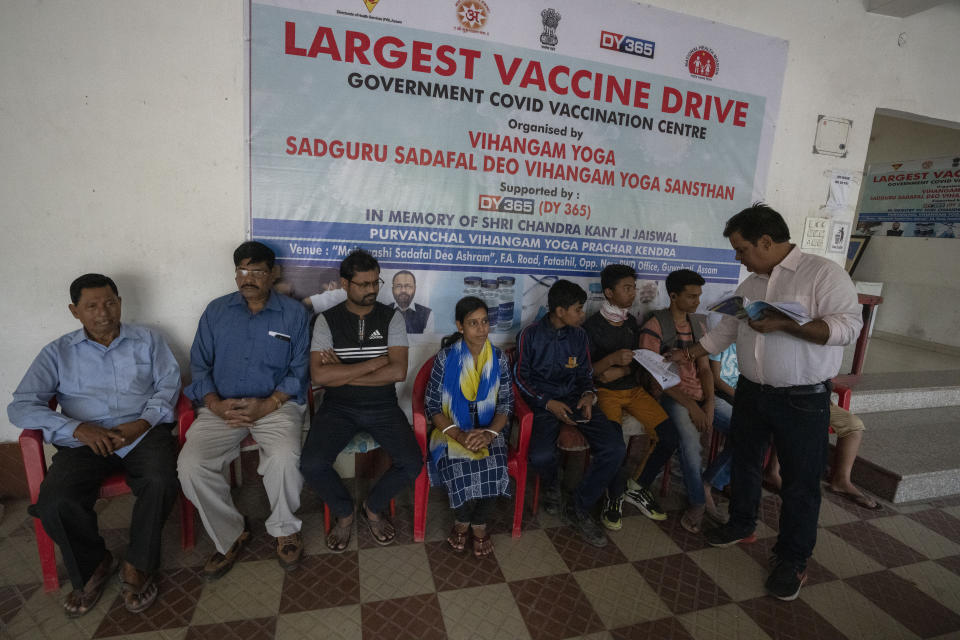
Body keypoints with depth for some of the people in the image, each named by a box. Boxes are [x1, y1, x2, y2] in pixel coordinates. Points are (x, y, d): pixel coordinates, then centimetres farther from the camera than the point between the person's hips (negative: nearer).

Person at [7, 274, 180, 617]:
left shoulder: (147, 340, 13)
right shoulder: (58, 352, 12)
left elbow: (169, 384, 6)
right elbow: (21, 406, 3)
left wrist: (144, 422, -13)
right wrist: (77, 428, -13)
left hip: (143, 432, -1)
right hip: (85, 441, 1)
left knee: (160, 482, -30)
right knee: (55, 501, -26)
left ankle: (136, 567, -5)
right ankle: (92, 565, 5)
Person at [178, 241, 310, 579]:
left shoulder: (293, 313, 3)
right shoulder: (216, 311, 11)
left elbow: (299, 371, 0)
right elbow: (199, 365, 9)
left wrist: (268, 405, -14)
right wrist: (216, 404, -9)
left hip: (275, 403, -3)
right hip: (221, 406, 3)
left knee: (284, 458, -30)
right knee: (190, 465, -21)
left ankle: (285, 529, 0)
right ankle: (231, 534, 4)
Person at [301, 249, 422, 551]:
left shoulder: (392, 318, 1)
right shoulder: (327, 320, 0)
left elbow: (398, 372, -11)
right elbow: (319, 375, -13)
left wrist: (342, 374, -12)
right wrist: (377, 362, -14)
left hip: (383, 405, 1)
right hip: (338, 406, 0)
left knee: (412, 463, -19)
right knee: (312, 464, -23)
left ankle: (373, 507, 14)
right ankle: (344, 512, 10)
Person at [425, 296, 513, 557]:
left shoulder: (499, 358, 1)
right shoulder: (446, 357, -5)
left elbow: (506, 403, 1)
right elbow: (433, 406, -5)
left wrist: (490, 433, -18)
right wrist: (458, 435, -19)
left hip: (489, 430, 2)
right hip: (453, 430, -1)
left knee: (493, 470, -26)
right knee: (460, 469, -28)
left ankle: (477, 523, 5)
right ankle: (464, 520, 6)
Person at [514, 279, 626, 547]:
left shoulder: (579, 335, 9)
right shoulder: (530, 334, -4)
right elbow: (521, 377, -1)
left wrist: (588, 394, -6)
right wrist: (548, 403, -14)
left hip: (575, 400, 4)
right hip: (542, 402, -4)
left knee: (615, 449, -19)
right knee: (540, 457, -31)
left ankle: (578, 508, -1)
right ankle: (551, 485, 10)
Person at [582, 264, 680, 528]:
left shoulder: (632, 322, 12)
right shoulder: (592, 326, -7)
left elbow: (637, 362, 10)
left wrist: (620, 371, -12)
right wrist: (611, 359, -26)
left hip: (633, 388, 6)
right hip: (605, 392, -6)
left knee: (670, 436, -10)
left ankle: (637, 488, 9)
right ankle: (613, 497, 0)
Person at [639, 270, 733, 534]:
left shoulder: (697, 324, 14)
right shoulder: (654, 327, -8)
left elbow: (704, 367, 11)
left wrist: (710, 403, -5)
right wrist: (690, 406, -18)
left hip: (702, 394, 7)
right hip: (671, 395, -7)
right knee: (691, 442, -31)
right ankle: (697, 502, -7)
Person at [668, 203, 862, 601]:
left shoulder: (823, 273, -12)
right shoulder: (750, 285, 8)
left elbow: (848, 325, -21)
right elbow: (725, 332, 15)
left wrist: (785, 325, -28)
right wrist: (689, 354, 13)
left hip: (803, 400, -6)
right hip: (751, 393, 7)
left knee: (800, 481, 5)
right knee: (744, 463, 19)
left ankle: (792, 559, 21)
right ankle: (742, 524, 40)